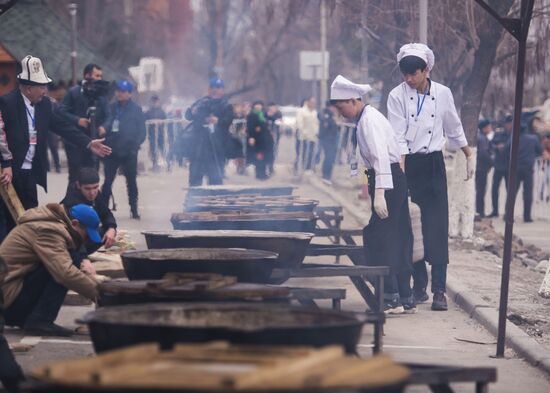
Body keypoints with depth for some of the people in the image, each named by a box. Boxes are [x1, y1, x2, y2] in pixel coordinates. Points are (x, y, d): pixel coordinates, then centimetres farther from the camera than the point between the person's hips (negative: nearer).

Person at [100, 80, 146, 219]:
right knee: (108, 181, 3)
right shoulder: (111, 108, 5)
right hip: (112, 151, 2)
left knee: (131, 181, 8)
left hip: (129, 152, -2)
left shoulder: (136, 109, -1)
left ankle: (134, 209, 16)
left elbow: (141, 131, -1)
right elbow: (104, 126, 7)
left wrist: (135, 145, -14)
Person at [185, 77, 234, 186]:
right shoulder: (201, 103, 13)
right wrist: (192, 112, -15)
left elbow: (228, 120, -12)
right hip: (198, 144, 3)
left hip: (216, 146, -3)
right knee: (195, 174, 8)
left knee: (216, 176, -6)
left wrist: (218, 121, -32)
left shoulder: (226, 106, 2)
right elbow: (188, 115, 8)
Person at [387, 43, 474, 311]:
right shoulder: (397, 96, -4)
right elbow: (398, 137, -10)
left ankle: (439, 290, -7)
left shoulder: (443, 94, 2)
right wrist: (400, 172, -19)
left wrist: (469, 156, 23)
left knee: (437, 228, -6)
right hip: (408, 165, -1)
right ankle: (419, 285, 14)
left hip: (433, 165, 1)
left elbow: (455, 129, 17)